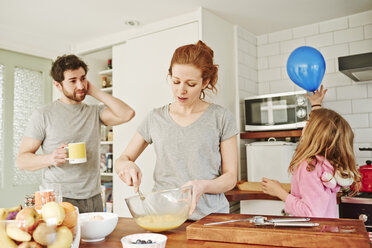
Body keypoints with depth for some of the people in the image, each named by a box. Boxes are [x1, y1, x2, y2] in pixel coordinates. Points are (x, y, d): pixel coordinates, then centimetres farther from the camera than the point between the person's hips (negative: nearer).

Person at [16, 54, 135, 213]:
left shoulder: (95, 112, 9)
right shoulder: (44, 115, 0)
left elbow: (127, 114, -9)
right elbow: (21, 160, 0)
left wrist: (95, 92, -2)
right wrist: (50, 158, -21)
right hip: (58, 200, -3)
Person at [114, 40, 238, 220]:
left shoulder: (221, 118, 3)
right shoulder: (156, 118, 10)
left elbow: (230, 177, 4)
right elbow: (121, 160, 17)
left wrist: (203, 185, -16)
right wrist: (126, 166, -6)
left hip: (209, 215, -3)